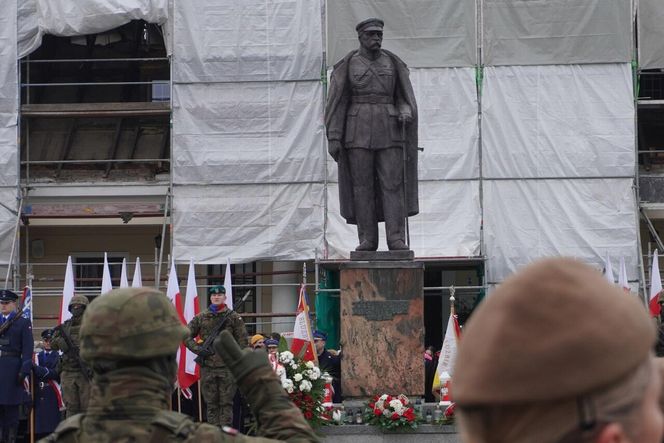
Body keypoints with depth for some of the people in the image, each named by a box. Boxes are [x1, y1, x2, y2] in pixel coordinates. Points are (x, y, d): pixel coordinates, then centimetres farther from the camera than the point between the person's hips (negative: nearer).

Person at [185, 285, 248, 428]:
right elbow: (187, 337, 12)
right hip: (207, 366, 2)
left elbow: (242, 341, 2)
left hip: (227, 366, -2)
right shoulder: (200, 318, 8)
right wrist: (198, 349, -5)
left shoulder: (234, 317, 4)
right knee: (211, 404, 5)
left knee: (226, 403, -1)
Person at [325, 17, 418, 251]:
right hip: (358, 132, -1)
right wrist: (333, 138, -7)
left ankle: (396, 239, -6)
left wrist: (405, 114, -16)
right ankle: (368, 240, 3)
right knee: (362, 185, -2)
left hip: (388, 131, 1)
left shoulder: (393, 63, 8)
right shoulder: (346, 66, 3)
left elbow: (405, 101, 8)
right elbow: (336, 103, 0)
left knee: (392, 184, -6)